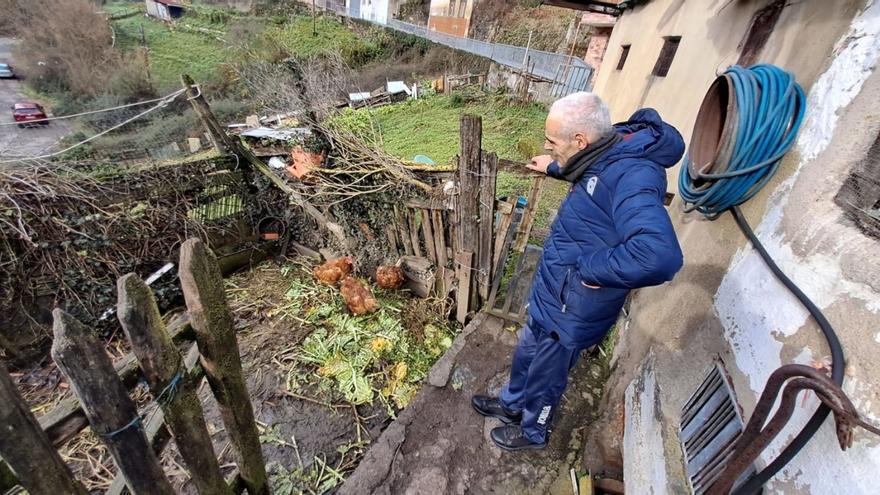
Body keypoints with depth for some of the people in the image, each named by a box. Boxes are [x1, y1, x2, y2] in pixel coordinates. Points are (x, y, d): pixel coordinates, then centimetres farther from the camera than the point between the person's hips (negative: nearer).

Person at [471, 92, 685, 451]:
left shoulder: (632, 176, -33)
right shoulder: (609, 157, -3)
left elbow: (659, 256, -49)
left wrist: (591, 269, -34)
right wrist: (554, 168, 33)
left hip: (570, 312, -8)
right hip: (549, 295, 9)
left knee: (545, 377, 19)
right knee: (526, 355, 29)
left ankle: (532, 432, 50)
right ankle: (511, 404, 58)